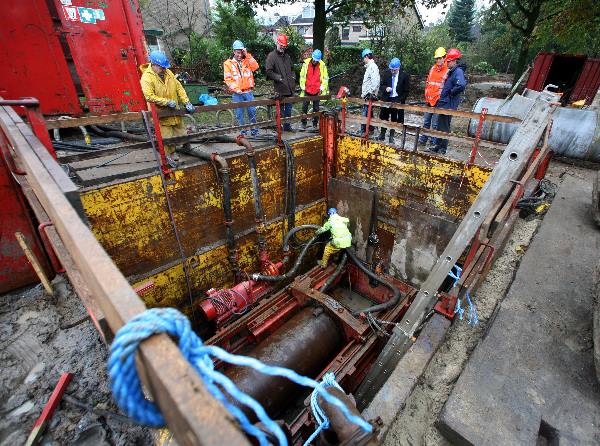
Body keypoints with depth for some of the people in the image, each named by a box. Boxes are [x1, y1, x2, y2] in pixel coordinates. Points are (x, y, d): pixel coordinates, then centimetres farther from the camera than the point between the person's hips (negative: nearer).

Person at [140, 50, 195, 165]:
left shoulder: (168, 72, 4)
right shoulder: (146, 77, -15)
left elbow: (179, 87, 6)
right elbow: (149, 96, -22)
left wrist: (186, 102, -5)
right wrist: (167, 101, -24)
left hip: (174, 112, 5)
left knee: (182, 133, 13)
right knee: (167, 138, 2)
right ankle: (170, 155, 20)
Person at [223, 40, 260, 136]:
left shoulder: (247, 61, 12)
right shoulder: (228, 63, 5)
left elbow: (255, 67, -7)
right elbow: (227, 79, -2)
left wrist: (247, 55, -10)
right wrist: (236, 89, -12)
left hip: (248, 92, 2)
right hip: (236, 93, -1)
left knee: (252, 111, 0)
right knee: (239, 113, 1)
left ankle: (254, 131, 11)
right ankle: (243, 132, 11)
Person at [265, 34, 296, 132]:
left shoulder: (287, 56, 20)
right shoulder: (271, 56, -3)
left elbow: (291, 68, 31)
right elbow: (268, 71, -10)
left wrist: (293, 76, 14)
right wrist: (278, 77, -18)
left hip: (290, 88, 7)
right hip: (280, 88, -7)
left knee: (288, 108, 13)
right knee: (280, 109, -1)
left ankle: (287, 126, 24)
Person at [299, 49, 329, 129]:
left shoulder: (322, 65, -2)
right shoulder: (306, 63, -2)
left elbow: (325, 78, 3)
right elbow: (302, 76, 3)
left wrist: (322, 88, -5)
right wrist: (302, 87, -1)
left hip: (317, 91, 0)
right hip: (307, 90, 0)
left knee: (316, 108, 6)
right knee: (304, 107, 3)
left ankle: (315, 124, 16)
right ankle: (304, 122, 15)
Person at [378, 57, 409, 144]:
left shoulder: (404, 76, -6)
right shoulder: (386, 74, -1)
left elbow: (406, 91, -2)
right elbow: (381, 86, 7)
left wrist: (401, 101, -10)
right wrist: (385, 88, -15)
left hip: (397, 100, -2)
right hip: (386, 99, 2)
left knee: (394, 119, 6)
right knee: (384, 118, 8)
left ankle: (391, 136, 15)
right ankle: (382, 135, 20)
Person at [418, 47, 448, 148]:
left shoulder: (447, 71, -6)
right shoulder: (433, 69, 14)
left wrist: (439, 98, -14)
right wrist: (427, 96, 11)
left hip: (438, 101, -6)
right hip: (429, 101, 6)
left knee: (435, 124, -3)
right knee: (426, 121, 13)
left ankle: (433, 142, 4)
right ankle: (422, 139, 22)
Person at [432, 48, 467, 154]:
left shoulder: (458, 72, -14)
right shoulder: (451, 71, 16)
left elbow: (461, 86, -29)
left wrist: (451, 92, -16)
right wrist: (442, 96, 15)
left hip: (448, 105, -10)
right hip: (443, 103, 10)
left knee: (444, 127, -4)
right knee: (440, 125, 15)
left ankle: (443, 148, 4)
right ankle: (438, 146, 24)